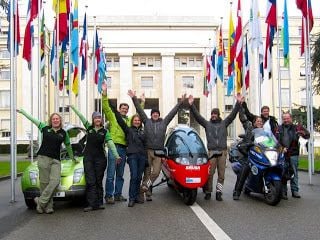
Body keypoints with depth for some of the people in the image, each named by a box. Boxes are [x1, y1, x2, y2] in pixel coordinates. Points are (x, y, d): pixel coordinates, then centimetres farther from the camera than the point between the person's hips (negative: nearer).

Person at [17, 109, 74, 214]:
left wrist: (72, 158, 36)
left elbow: (68, 146, 27)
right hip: (43, 158, -1)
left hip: (56, 160, 1)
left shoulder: (64, 133, 13)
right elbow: (32, 119, 20)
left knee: (55, 181, -17)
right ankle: (48, 206, 1)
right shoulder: (45, 128, 10)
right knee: (44, 182, -4)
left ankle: (41, 201, -12)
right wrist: (22, 111, 28)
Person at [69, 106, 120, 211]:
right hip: (88, 158, 1)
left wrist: (116, 155, -18)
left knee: (99, 181, 5)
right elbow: (81, 117, 12)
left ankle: (99, 203, 11)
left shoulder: (105, 131, 2)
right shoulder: (89, 128, 7)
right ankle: (92, 204, -7)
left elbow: (110, 144, -7)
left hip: (100, 158, -1)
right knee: (90, 181, -5)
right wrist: (73, 108, 18)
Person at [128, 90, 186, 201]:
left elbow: (173, 112, 8)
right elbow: (139, 110, 1)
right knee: (147, 172, 4)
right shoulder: (147, 121, 6)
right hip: (148, 150, -1)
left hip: (159, 151, 1)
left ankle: (146, 184, 3)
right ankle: (148, 193, 12)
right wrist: (134, 98, -5)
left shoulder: (164, 122, 10)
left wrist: (180, 102, 4)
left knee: (156, 172, -11)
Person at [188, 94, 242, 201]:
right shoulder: (207, 124, 13)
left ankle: (218, 192, 7)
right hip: (211, 152, -1)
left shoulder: (224, 123, 14)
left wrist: (238, 103, -4)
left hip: (222, 152, 1)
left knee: (221, 174, 1)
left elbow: (233, 114, 6)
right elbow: (197, 116, 5)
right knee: (209, 173, -4)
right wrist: (191, 105, -5)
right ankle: (208, 192, 5)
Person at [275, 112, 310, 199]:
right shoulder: (279, 128, 10)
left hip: (293, 154, 0)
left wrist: (303, 132, -22)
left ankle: (295, 191, 12)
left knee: (294, 173, 5)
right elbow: (276, 140, 3)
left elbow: (307, 135, 0)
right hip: (282, 154, 0)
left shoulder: (296, 127, 7)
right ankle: (283, 192, 5)